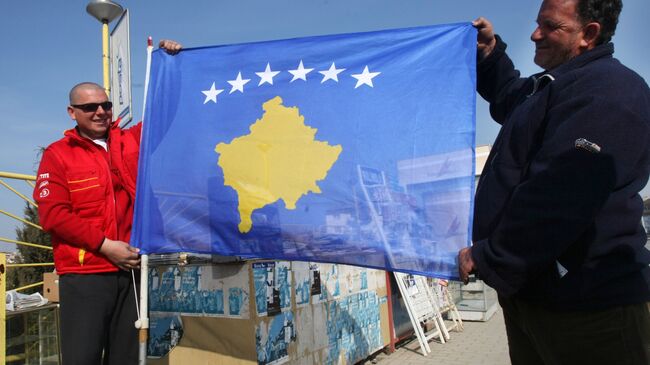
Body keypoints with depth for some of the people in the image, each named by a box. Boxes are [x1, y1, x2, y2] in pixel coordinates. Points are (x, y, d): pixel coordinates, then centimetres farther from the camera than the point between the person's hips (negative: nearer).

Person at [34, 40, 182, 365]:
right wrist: (105, 245, -12)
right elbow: (53, 215, -5)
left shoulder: (133, 141, 11)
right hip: (83, 275, -3)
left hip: (131, 269, 3)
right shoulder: (57, 155, 3)